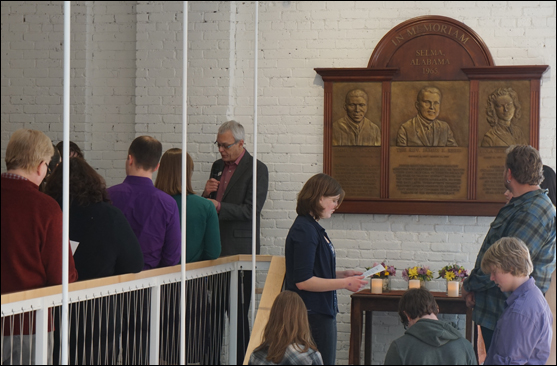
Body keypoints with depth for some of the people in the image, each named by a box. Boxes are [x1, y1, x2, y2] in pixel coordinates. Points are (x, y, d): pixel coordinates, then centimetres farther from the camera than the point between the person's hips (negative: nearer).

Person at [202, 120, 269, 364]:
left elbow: (251, 210, -14)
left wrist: (219, 206, -22)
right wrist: (206, 193, 0)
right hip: (215, 248, 7)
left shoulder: (256, 169, -6)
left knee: (237, 312, -6)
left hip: (239, 250, -7)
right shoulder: (218, 166, 16)